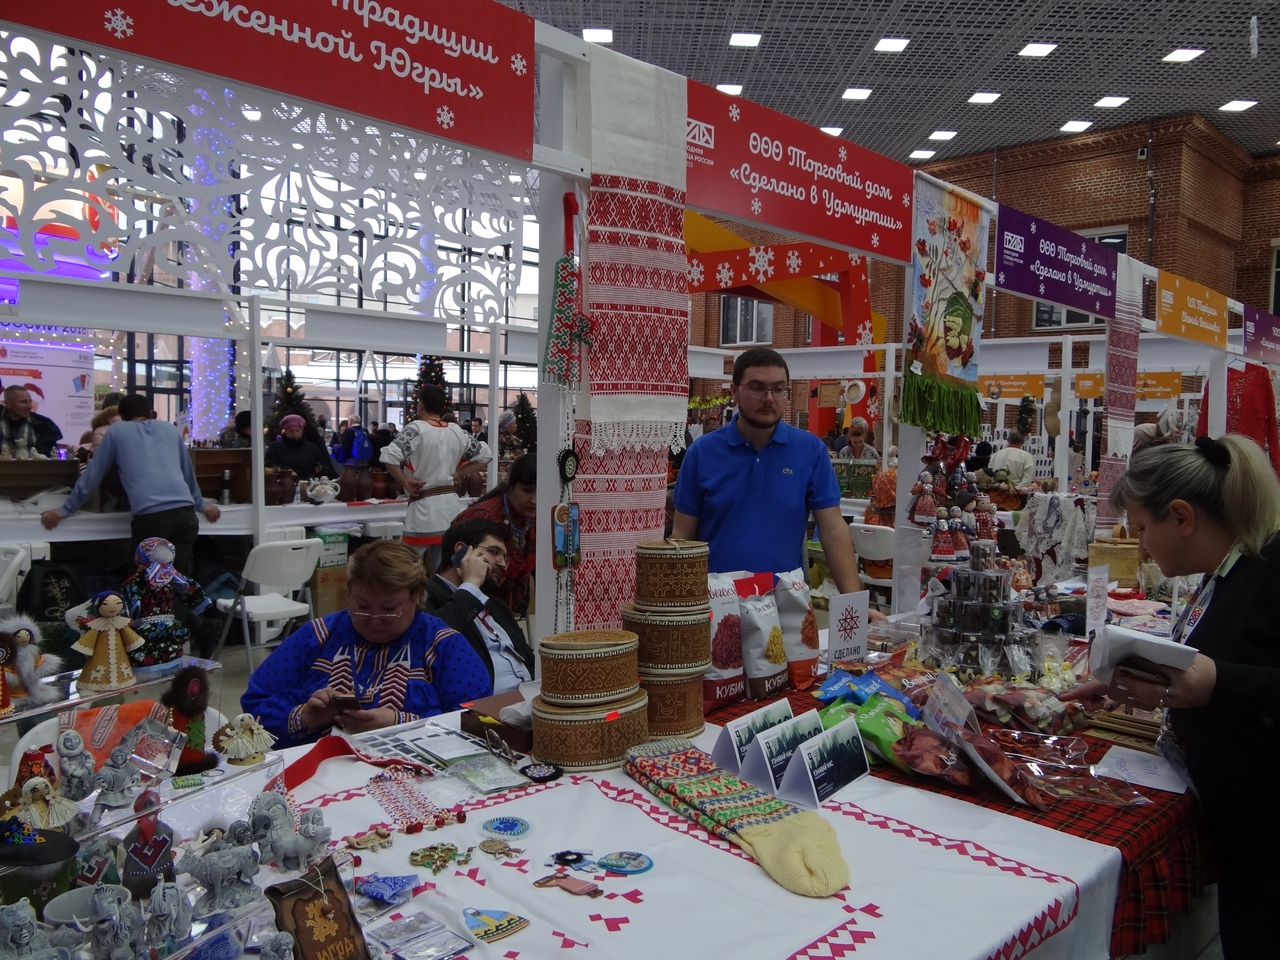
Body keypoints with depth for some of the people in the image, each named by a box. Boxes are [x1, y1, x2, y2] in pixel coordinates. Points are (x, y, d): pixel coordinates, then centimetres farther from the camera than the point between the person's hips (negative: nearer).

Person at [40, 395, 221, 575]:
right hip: (185, 512, 3)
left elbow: (92, 474, 21)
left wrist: (65, 510, 30)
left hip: (150, 517, -3)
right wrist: (200, 504, 47)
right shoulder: (170, 429, 26)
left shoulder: (116, 431, 17)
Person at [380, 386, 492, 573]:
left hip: (424, 506, -6)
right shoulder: (457, 432, 5)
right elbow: (485, 455, 14)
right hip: (450, 503, 6)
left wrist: (405, 482, -10)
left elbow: (389, 456, -23)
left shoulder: (416, 429, -11)